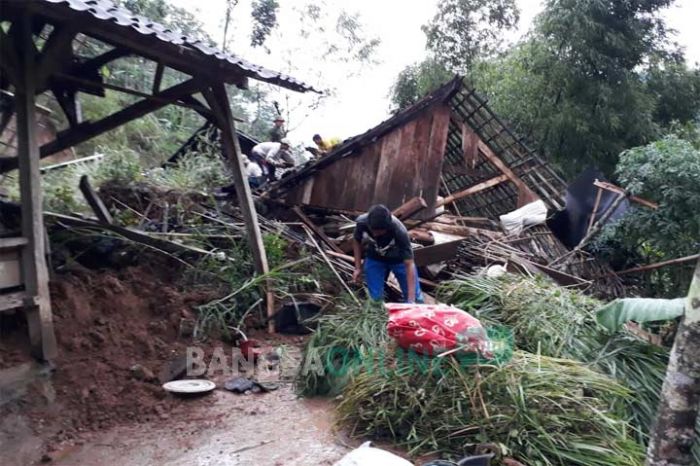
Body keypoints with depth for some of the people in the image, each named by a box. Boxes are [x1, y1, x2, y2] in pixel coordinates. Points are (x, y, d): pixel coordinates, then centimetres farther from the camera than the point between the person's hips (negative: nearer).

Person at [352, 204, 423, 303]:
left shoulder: (399, 231, -39)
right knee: (375, 299, -4)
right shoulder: (362, 222, -31)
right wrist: (358, 267, -6)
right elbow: (357, 241, -6)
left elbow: (409, 264, -35)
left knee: (416, 300, -5)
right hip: (374, 258, 2)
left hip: (399, 259, -2)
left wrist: (411, 300, -38)